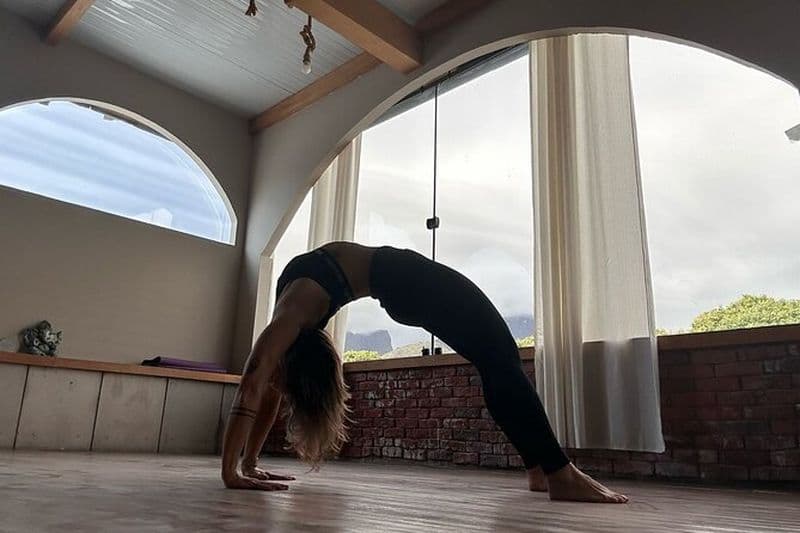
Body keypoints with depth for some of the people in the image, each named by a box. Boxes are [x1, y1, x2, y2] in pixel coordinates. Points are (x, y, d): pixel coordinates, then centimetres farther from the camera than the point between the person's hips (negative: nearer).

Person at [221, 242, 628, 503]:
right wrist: (247, 464, 21)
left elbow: (251, 391, -18)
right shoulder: (290, 329, 9)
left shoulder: (289, 322, -13)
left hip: (394, 276, -7)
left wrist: (235, 471, -12)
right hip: (392, 278, 7)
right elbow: (267, 392, 17)